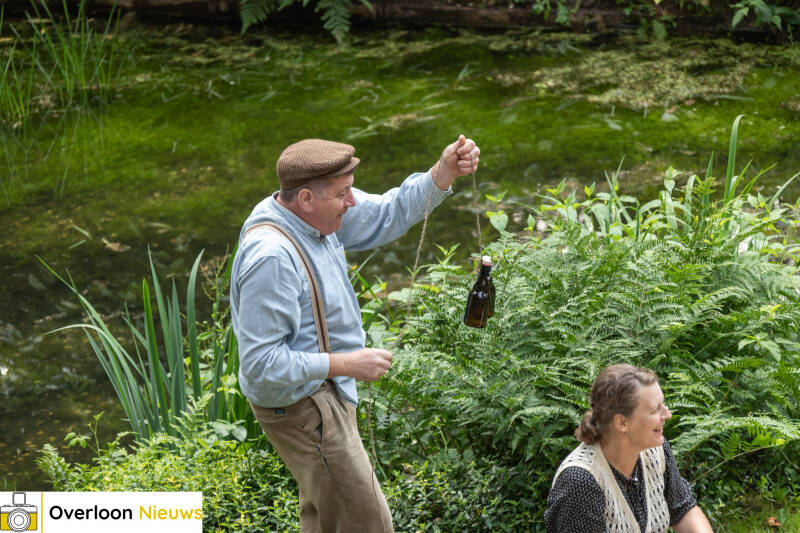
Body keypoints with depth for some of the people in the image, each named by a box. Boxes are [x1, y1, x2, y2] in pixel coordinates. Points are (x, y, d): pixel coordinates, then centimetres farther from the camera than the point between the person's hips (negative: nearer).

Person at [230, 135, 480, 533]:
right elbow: (261, 364, -30)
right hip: (301, 406, -10)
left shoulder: (314, 213, -5)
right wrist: (346, 364, -26)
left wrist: (444, 172, -10)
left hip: (322, 391, 10)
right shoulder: (271, 259, -32)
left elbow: (387, 215, 5)